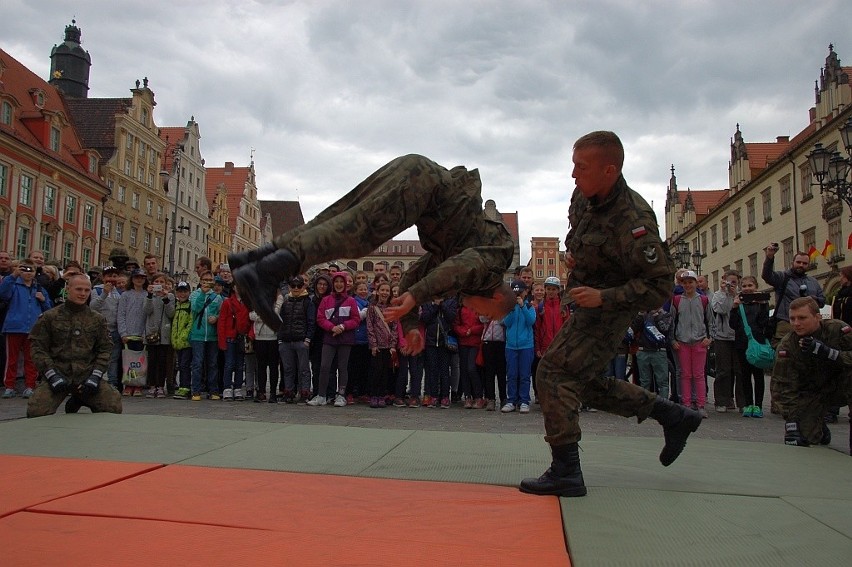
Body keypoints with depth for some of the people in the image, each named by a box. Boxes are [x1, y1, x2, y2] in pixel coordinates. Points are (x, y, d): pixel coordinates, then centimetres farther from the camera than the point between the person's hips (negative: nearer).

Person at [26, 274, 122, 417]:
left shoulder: (97, 319, 10)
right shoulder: (49, 317, 4)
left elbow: (105, 349, 8)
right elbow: (38, 348, 1)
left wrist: (95, 376, -5)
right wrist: (52, 375, -10)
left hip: (87, 375, 2)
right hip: (58, 374, -1)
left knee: (114, 406, -18)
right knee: (36, 412, -24)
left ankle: (80, 400, 15)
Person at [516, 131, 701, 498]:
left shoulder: (633, 222, -28)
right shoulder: (585, 197, -3)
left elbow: (659, 286, -24)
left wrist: (603, 296, -31)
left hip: (609, 309, -9)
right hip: (587, 304, 9)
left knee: (554, 373, -16)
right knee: (584, 382, 16)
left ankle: (565, 472, -8)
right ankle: (673, 417, 28)